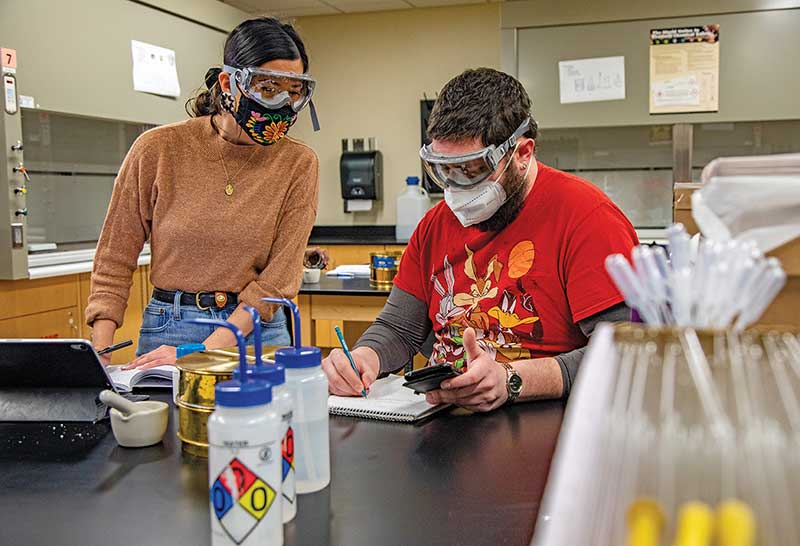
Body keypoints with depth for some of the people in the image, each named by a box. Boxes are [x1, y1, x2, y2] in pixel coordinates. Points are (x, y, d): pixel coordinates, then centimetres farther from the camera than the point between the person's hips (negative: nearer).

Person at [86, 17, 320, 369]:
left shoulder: (298, 164, -4)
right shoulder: (159, 149, -5)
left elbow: (278, 279, -9)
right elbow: (113, 263, 1)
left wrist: (201, 354, -18)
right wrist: (99, 359, -10)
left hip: (256, 330, 1)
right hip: (168, 327, -1)